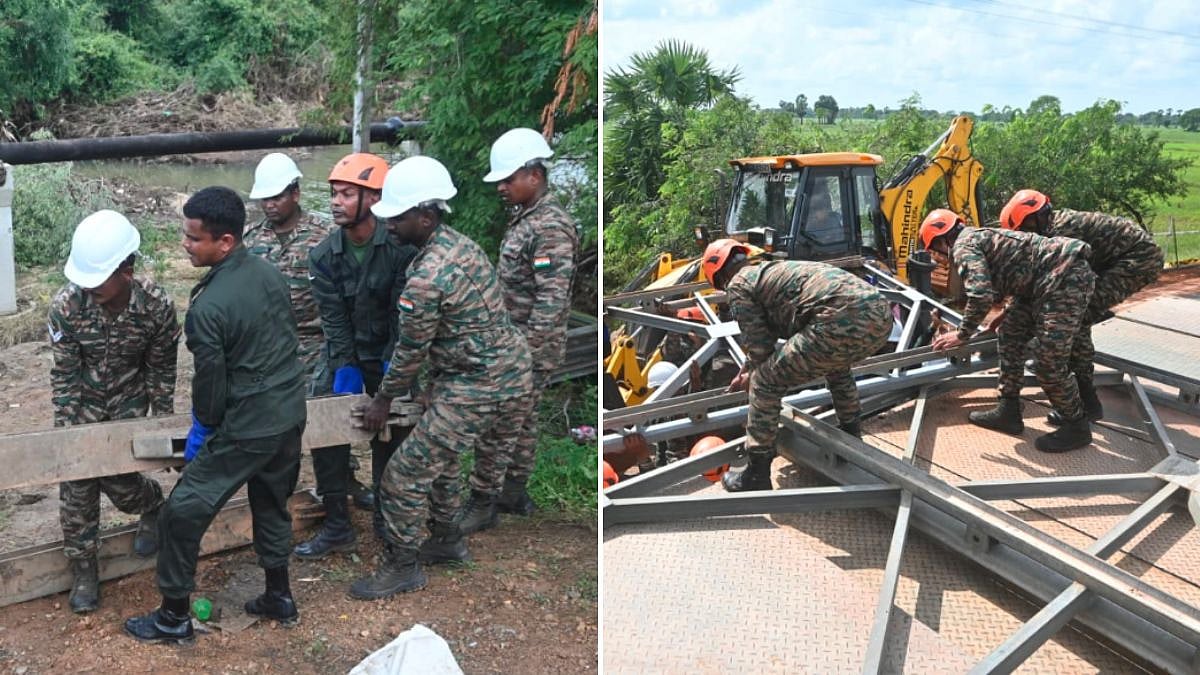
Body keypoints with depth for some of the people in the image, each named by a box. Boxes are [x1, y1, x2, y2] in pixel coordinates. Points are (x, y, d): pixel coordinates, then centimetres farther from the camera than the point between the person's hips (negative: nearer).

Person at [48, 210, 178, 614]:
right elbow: (65, 375, -15)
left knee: (118, 481, -5)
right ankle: (83, 570, 16)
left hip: (129, 401, -1)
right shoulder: (66, 305, -27)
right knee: (77, 487, -1)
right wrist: (67, 432, -15)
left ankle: (152, 504, 31)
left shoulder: (156, 306, -27)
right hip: (82, 401, 1)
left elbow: (161, 370, -12)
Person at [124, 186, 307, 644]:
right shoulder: (269, 272, -1)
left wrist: (202, 429, 5)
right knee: (271, 503, 25)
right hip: (290, 414, 8)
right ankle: (279, 598, 36)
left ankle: (174, 617, 19)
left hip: (247, 427, -7)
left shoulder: (209, 307, -23)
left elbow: (210, 383, -13)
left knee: (183, 511, 7)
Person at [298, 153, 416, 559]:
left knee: (389, 438, 6)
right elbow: (334, 320, -10)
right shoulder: (324, 256, -9)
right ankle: (336, 528, 6)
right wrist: (345, 374, -17)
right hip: (345, 356, 3)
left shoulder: (400, 248, -19)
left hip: (388, 357, -2)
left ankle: (386, 520, 26)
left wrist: (390, 371, -19)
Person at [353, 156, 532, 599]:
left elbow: (411, 351, -13)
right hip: (508, 368, 10)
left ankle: (402, 568, 15)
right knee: (440, 455, 26)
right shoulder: (461, 243, 5)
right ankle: (447, 541, 42)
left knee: (405, 473, -1)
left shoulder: (427, 278, -24)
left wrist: (383, 400, 3)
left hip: (479, 387, -10)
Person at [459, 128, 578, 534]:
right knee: (521, 419, 17)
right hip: (516, 342, 10)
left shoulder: (551, 227, -19)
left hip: (530, 347, -10)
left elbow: (551, 300, -24)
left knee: (495, 423, -5)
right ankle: (515, 493, 27)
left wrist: (528, 355, -25)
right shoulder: (525, 218, 12)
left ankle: (483, 504, 4)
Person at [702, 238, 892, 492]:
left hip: (842, 321, -9)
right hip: (882, 314, 9)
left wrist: (755, 376, 32)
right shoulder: (772, 270, 38)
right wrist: (745, 372, 66)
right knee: (836, 365, 41)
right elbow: (767, 335, 53)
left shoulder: (738, 284, 12)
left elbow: (760, 348, 11)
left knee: (765, 383, 8)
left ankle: (756, 478, 12)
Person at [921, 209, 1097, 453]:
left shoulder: (963, 247, -8)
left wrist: (962, 335, -9)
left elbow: (981, 295, -22)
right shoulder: (980, 237, 23)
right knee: (1010, 337, 15)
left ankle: (1077, 428, 10)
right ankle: (1008, 412, 22)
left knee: (1049, 364, -7)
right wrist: (1005, 316, 48)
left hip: (1066, 278, -11)